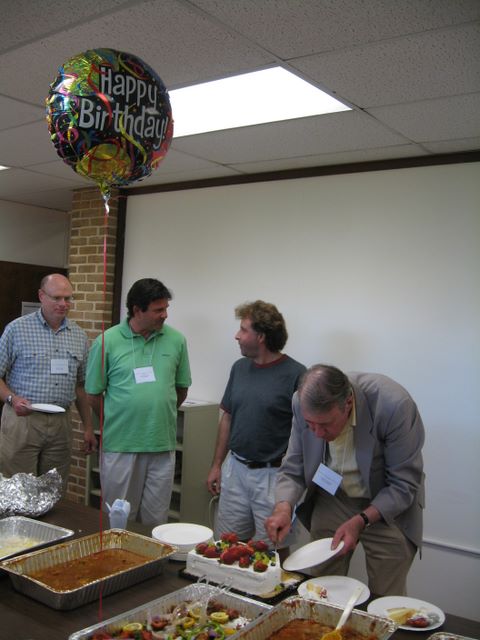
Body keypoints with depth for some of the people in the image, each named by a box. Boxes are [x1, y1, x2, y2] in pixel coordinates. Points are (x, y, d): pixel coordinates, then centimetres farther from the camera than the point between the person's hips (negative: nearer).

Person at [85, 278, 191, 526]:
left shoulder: (176, 340, 1)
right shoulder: (106, 342, -6)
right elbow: (94, 394, 2)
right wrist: (114, 422, 9)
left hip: (163, 446, 2)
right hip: (120, 446, -2)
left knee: (156, 520, 13)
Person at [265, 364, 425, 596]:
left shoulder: (394, 405, -31)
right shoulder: (303, 403, -18)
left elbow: (404, 484, -21)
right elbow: (293, 469, -7)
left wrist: (360, 521, -30)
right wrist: (284, 507, -25)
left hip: (388, 508, -3)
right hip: (331, 500, 3)